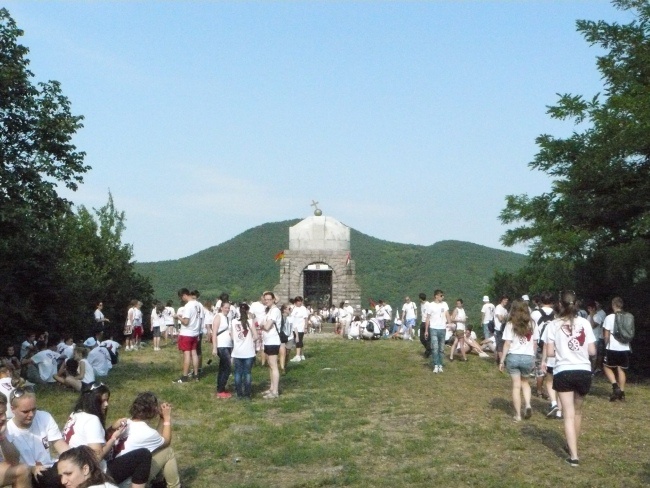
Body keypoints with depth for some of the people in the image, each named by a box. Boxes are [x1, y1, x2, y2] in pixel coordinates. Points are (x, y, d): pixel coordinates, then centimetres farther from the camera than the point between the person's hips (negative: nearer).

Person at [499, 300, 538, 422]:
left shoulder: (510, 325, -4)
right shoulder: (532, 324, 4)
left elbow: (507, 344, -8)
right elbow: (535, 343, 6)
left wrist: (502, 361, -3)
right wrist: (533, 358, 17)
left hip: (513, 357, -2)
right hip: (528, 357, 2)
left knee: (516, 386, 6)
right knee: (525, 382, 23)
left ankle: (518, 415, 9)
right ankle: (528, 405, 1)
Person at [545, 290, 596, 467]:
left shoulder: (553, 325, -5)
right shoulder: (585, 323, -1)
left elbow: (550, 353, -6)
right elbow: (592, 351, -1)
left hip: (563, 372, -2)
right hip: (584, 372, 2)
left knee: (569, 414, 2)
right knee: (577, 411, 20)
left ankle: (573, 456, -5)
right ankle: (572, 446, 36)